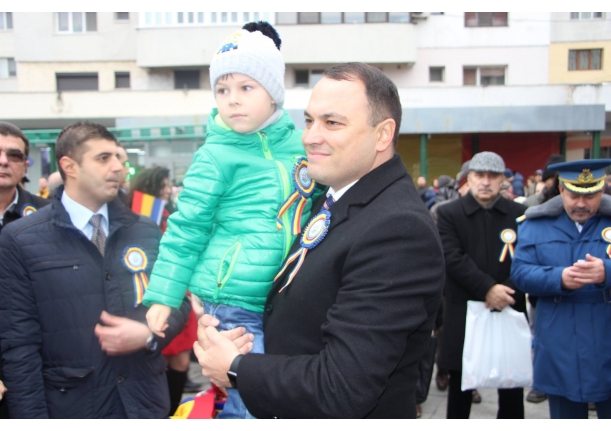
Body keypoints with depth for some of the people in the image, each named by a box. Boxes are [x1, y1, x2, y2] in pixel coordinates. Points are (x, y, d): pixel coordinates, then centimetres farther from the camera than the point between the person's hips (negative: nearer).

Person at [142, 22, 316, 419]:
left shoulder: (298, 143, 5)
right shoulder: (217, 154, -10)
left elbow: (313, 207, 20)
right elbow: (186, 228, -7)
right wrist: (163, 295, -7)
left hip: (283, 298, 6)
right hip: (234, 300, -6)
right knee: (248, 405, -2)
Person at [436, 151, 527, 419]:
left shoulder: (519, 214, 4)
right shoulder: (448, 214, -1)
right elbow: (453, 258, -12)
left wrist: (505, 291, -17)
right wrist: (487, 289, -20)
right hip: (465, 314, -1)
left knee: (512, 389, 11)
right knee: (461, 387, 11)